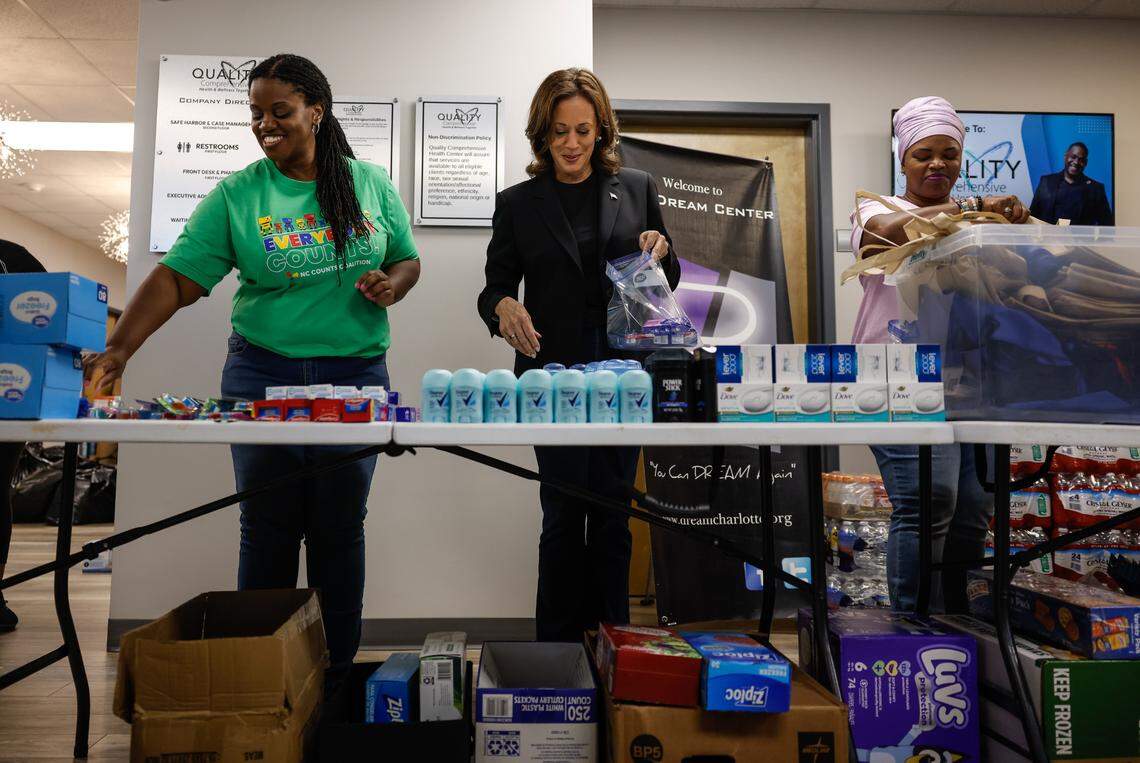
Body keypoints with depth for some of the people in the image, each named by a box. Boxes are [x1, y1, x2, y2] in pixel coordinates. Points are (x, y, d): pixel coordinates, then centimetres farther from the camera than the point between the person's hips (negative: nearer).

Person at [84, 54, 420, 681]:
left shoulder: (371, 184, 5)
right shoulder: (235, 195, 0)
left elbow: (407, 260, 13)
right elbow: (177, 278, -6)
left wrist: (390, 287, -10)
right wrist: (118, 349, -19)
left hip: (356, 375, 1)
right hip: (262, 373, 0)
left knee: (339, 529, 7)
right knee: (267, 528, 6)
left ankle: (336, 673, 22)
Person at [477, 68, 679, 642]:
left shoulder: (636, 188, 9)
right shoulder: (518, 204, 6)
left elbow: (666, 283, 15)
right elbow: (495, 288, 5)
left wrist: (661, 251, -7)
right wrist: (504, 306, -18)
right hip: (554, 373, -1)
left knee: (613, 509, 8)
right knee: (564, 512, 1)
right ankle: (558, 644, 17)